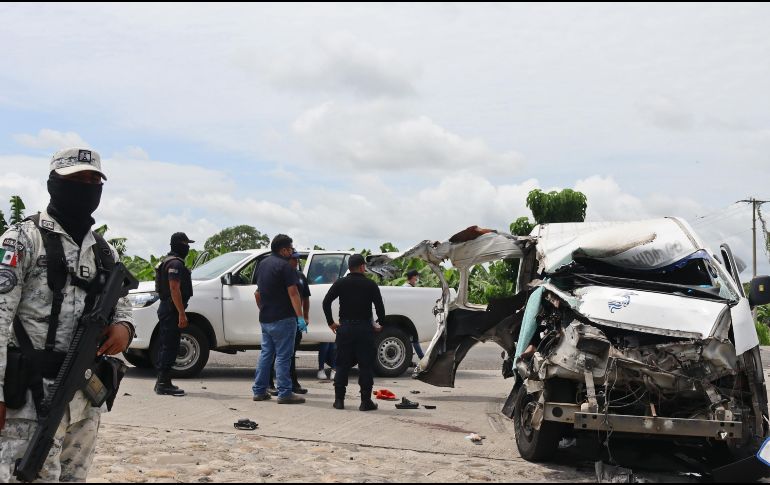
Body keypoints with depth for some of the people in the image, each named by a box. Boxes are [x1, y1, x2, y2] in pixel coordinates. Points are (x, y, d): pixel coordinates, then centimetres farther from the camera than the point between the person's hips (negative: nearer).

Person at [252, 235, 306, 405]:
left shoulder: (263, 264, 14)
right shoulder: (285, 266, -13)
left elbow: (258, 293, 22)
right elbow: (293, 293, -21)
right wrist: (300, 317, -24)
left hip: (265, 319, 8)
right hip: (283, 319, -8)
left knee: (266, 354, 14)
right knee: (283, 356, -5)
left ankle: (259, 391, 16)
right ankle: (284, 393, -4)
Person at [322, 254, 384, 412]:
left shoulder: (341, 284, 3)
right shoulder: (371, 285, -1)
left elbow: (326, 302, -4)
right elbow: (380, 307, -4)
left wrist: (331, 322, 4)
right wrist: (380, 324, 10)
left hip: (344, 328, 2)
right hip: (364, 328, -2)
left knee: (342, 365, 9)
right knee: (366, 365, 3)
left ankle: (339, 400, 8)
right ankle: (366, 401, 1)